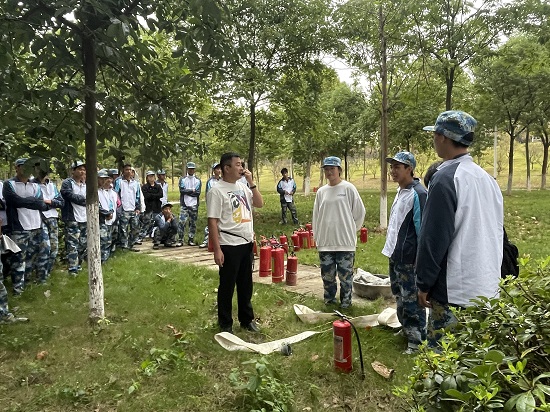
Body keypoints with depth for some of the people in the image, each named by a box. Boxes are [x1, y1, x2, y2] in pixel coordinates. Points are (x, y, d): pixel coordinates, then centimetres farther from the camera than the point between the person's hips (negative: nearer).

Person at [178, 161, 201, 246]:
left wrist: (187, 191, -7)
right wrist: (192, 190, -6)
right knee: (182, 222, -9)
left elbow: (198, 193, -5)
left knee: (193, 223, 5)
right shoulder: (182, 179, 6)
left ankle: (191, 240, 14)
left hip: (194, 205, 2)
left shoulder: (198, 180, 8)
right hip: (184, 205, -2)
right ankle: (180, 240, -3)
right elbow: (182, 190, -9)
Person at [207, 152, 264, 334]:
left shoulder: (243, 186, 9)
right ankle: (225, 324, 21)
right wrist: (217, 250, -16)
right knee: (227, 286, 6)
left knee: (246, 284, 17)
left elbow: (259, 203, 8)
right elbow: (212, 222, -14)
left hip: (247, 243, 7)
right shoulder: (217, 191, -12)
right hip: (229, 246, -7)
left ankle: (247, 319, 32)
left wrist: (251, 182, -2)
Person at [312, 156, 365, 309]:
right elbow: (316, 216, 13)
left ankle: (345, 302, 20)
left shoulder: (348, 188, -5)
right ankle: (329, 301, 29)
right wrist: (317, 236, 12)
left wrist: (351, 230, 6)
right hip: (325, 242, 4)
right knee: (327, 275, 13)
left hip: (345, 242, -4)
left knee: (345, 275, 5)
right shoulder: (321, 191, 8)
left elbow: (359, 212, 0)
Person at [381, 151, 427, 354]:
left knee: (411, 300, -2)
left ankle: (417, 339, 9)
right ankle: (407, 329, 36)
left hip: (409, 258, -10)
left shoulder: (418, 194, -17)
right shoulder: (400, 191, 12)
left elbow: (423, 228, -19)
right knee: (400, 296, 20)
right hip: (396, 255, 10)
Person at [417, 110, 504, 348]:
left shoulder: (446, 179, -15)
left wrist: (424, 284, -8)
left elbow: (434, 238, -17)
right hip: (488, 287, 9)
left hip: (455, 291, -9)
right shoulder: (487, 178, 10)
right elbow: (496, 232, 17)